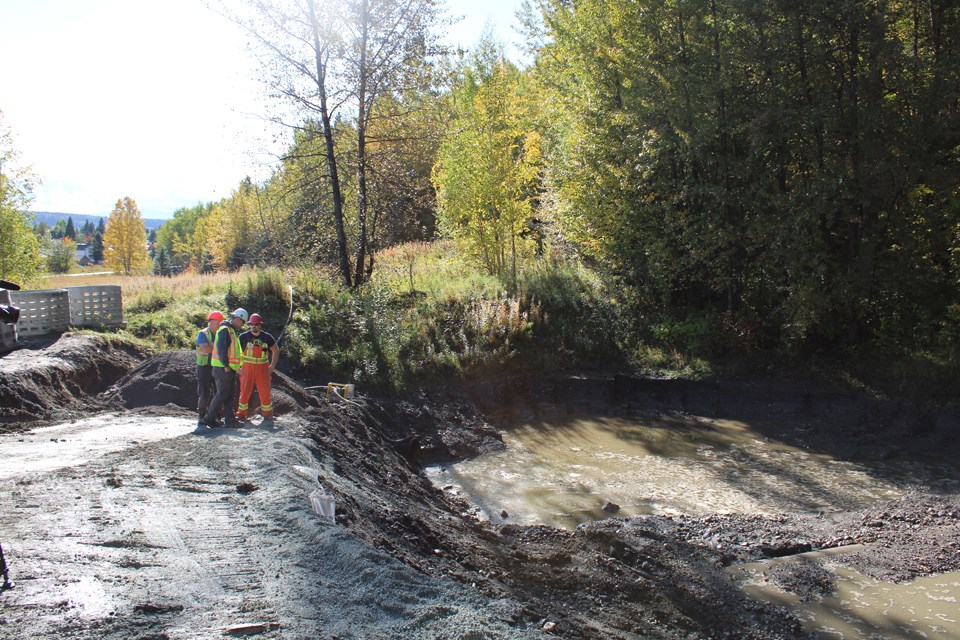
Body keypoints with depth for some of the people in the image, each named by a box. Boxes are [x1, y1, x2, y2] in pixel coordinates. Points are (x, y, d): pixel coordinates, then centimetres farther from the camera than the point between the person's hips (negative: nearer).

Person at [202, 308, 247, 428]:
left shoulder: (233, 331, 19)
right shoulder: (225, 330, -13)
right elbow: (221, 348, -21)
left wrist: (236, 366, 16)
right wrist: (226, 365, -21)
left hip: (230, 369, 10)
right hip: (223, 368, -10)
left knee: (230, 395, 9)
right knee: (222, 394, -5)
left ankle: (230, 420, 12)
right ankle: (209, 418, 4)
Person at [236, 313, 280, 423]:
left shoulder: (267, 337, 4)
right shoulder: (243, 337, 0)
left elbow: (276, 351, 14)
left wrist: (272, 366, 6)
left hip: (262, 368, 1)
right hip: (247, 368, -1)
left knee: (265, 391, 1)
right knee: (245, 391, 1)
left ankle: (267, 414, 13)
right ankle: (241, 414, 12)